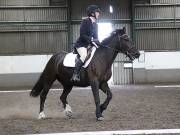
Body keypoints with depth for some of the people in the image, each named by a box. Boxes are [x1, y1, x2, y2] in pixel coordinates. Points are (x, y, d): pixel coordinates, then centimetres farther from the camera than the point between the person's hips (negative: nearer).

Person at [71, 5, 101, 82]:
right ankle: (75, 75, -36)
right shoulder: (85, 21, -9)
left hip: (90, 44, 9)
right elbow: (82, 35, -16)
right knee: (84, 56, -34)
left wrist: (99, 43, 2)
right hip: (81, 44, -9)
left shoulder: (95, 24, 15)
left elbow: (95, 37, 19)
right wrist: (91, 39, -23)